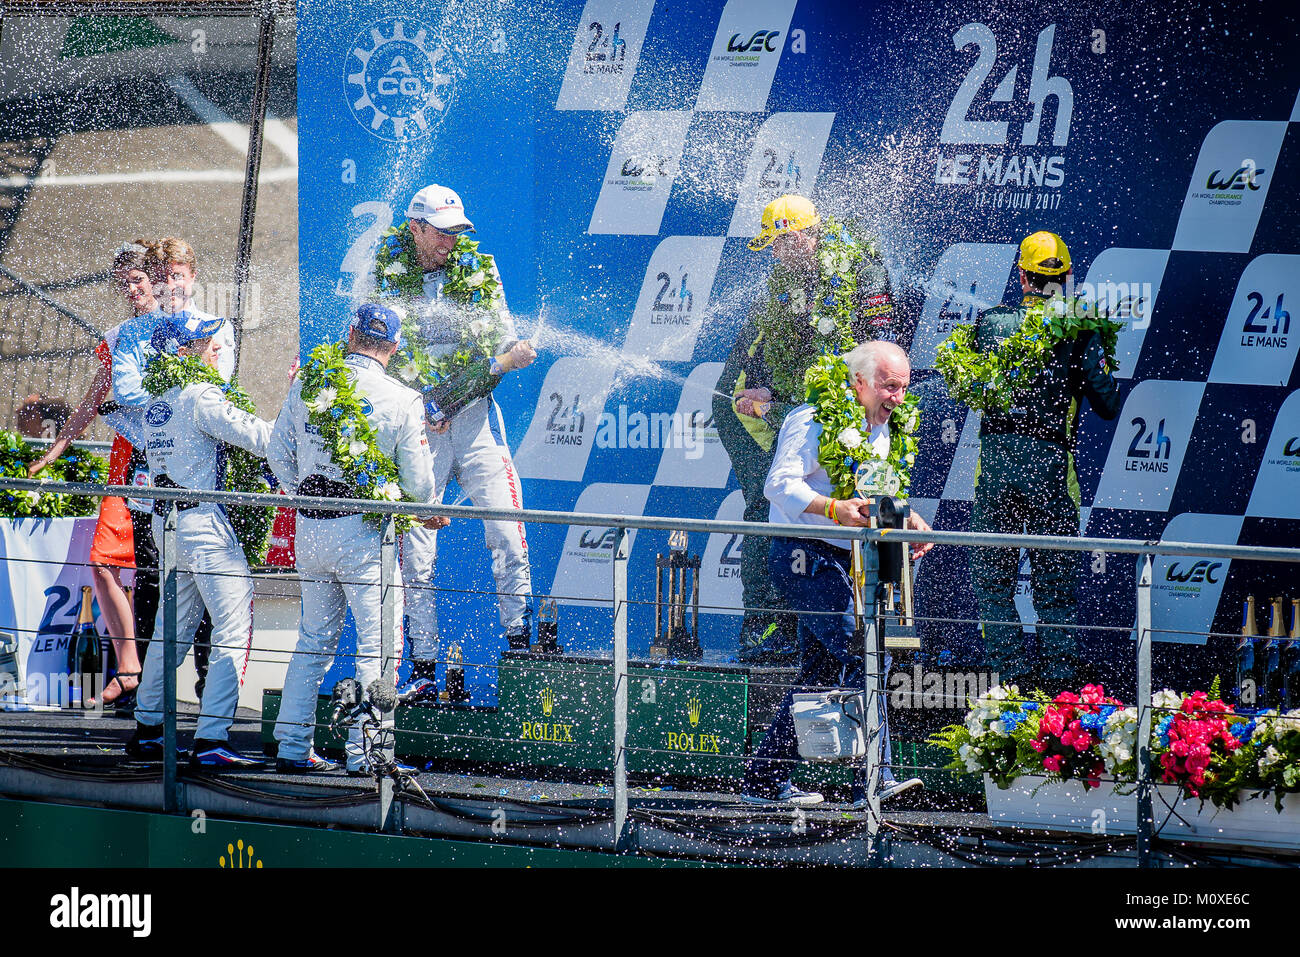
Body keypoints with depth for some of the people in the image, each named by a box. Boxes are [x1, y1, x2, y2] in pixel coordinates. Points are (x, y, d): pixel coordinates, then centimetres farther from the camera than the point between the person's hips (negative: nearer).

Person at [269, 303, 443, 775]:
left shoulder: (307, 384, 1)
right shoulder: (402, 400, -8)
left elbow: (278, 452, 6)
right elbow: (418, 481, -5)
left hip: (309, 526, 5)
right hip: (363, 530, -5)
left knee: (315, 639, 15)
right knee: (376, 645, 1)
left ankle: (292, 746, 14)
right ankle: (363, 751, -5)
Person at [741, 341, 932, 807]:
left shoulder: (880, 430, 15)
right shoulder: (815, 422, -13)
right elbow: (779, 484, -21)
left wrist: (907, 517, 6)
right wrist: (833, 507, -34)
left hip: (840, 560, 10)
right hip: (804, 555, -10)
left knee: (821, 671, 10)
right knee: (865, 652, -19)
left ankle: (765, 780, 17)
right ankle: (871, 778, -21)